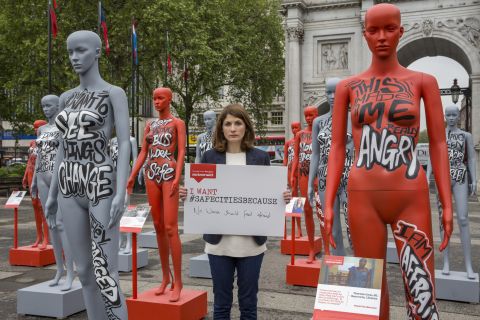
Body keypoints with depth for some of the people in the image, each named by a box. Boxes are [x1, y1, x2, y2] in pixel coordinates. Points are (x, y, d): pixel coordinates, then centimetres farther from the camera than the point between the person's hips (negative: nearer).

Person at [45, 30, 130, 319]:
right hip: (71, 189, 7)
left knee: (105, 274, -8)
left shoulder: (115, 93, -5)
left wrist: (121, 193, -22)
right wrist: (52, 193, 14)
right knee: (85, 272, 11)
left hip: (102, 188, -6)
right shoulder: (67, 98, 14)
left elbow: (125, 144, -12)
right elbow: (64, 147, 16)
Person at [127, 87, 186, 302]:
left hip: (169, 173, -5)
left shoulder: (177, 123, 3)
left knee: (170, 227, -11)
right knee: (158, 227, 7)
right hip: (151, 174, 5)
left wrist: (177, 178, -18)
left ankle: (177, 281, -5)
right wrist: (132, 177, 5)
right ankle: (165, 277, 16)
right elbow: (143, 153, 15)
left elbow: (181, 151, -6)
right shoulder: (150, 125, 16)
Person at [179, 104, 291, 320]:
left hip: (251, 242, 0)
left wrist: (283, 198, -14)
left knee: (248, 301, 11)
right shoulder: (210, 157, 1)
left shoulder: (261, 158, 2)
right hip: (219, 241, 0)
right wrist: (186, 195, -15)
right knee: (221, 301, 10)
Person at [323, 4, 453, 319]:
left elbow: (439, 146, 3)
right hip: (363, 198, 1)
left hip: (411, 199, -1)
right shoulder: (348, 87, 7)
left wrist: (447, 205, -4)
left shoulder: (424, 81, 5)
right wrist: (328, 205, -3)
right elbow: (337, 148, 4)